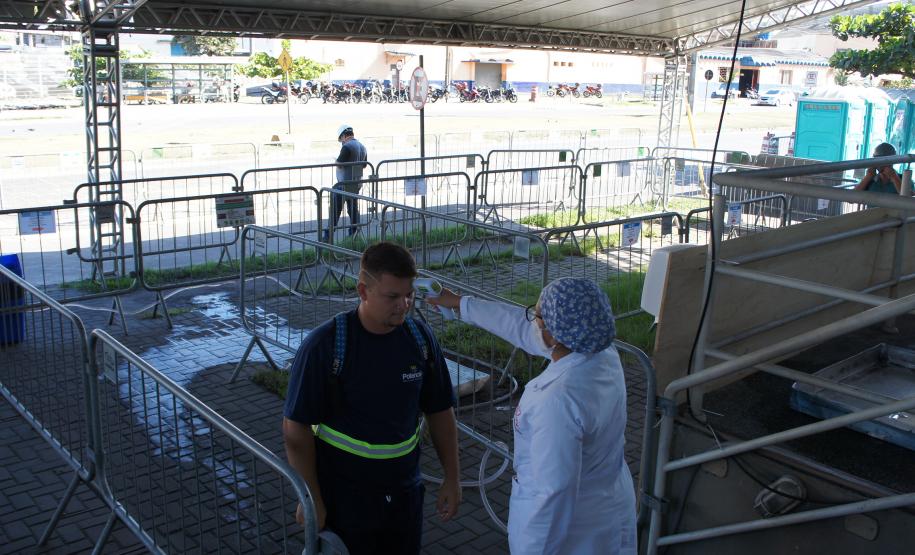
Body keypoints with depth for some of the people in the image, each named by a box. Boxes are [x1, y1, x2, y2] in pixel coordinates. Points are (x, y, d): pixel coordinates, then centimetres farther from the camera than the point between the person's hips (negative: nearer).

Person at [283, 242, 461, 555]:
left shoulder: (420, 338, -5)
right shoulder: (323, 346, -19)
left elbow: (440, 411, 5)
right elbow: (296, 429, -14)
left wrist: (452, 479, 5)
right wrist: (311, 500, -12)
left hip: (404, 493, 4)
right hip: (344, 499, -4)